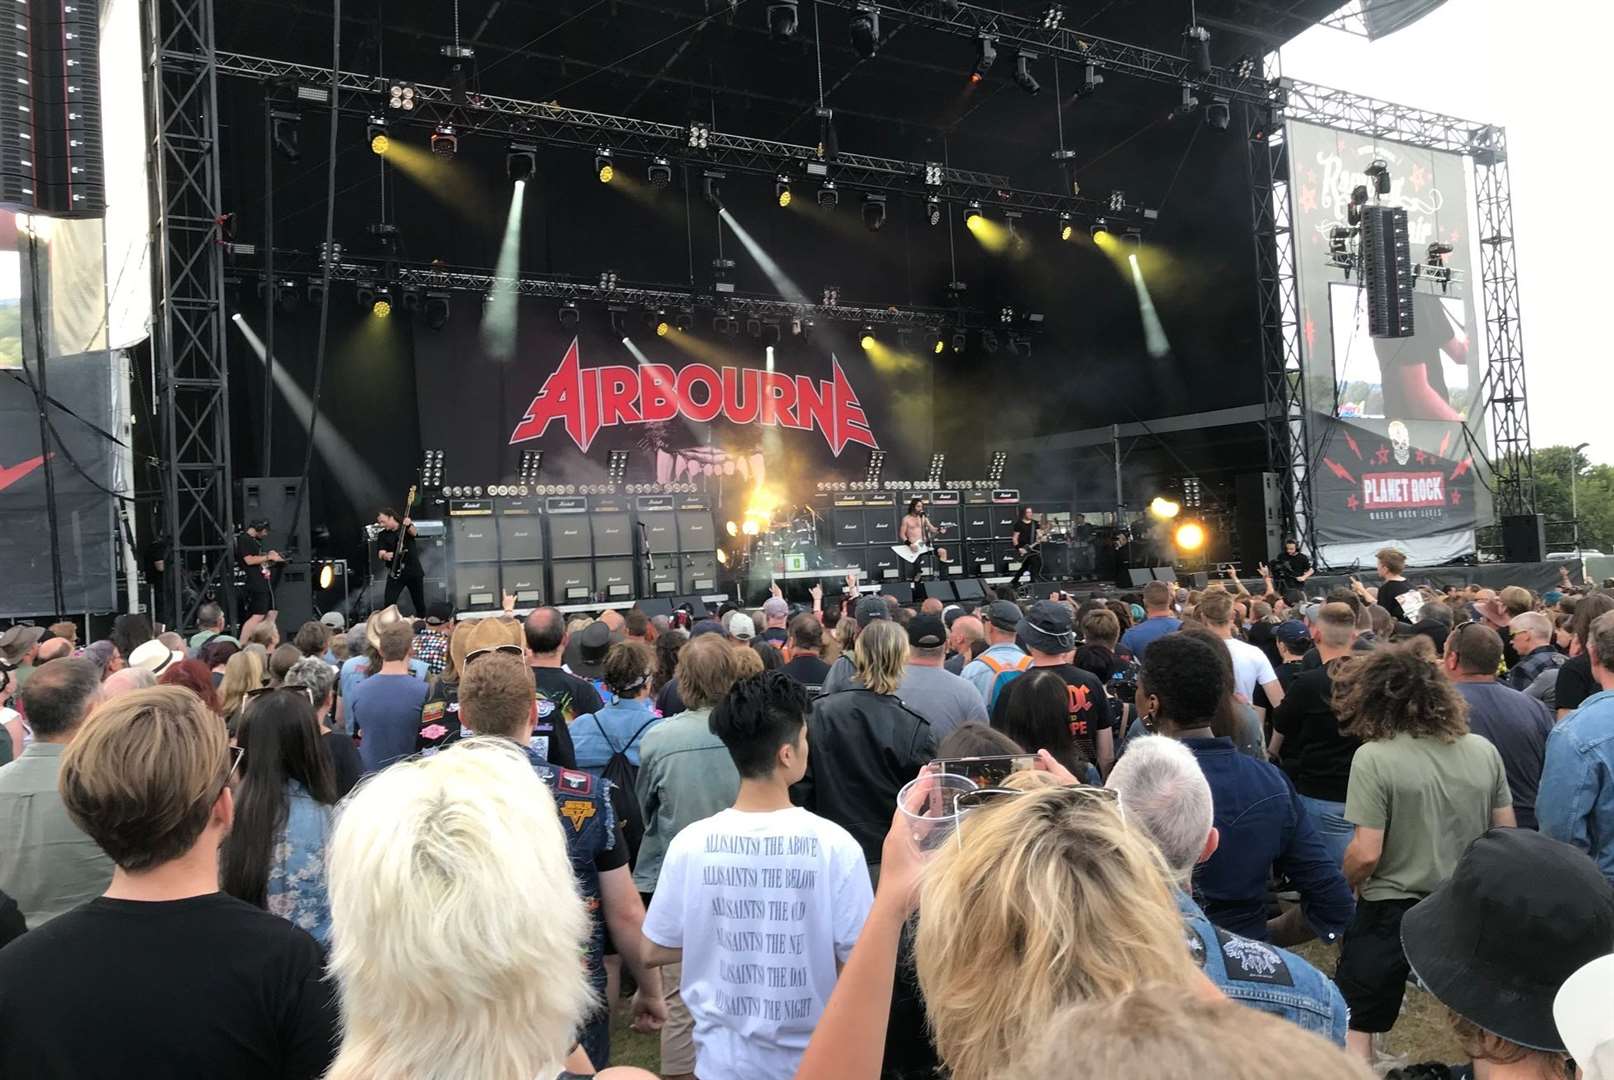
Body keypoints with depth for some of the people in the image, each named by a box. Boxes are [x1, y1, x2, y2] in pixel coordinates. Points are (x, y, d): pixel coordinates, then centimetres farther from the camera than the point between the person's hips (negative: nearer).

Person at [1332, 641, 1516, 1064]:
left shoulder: (1374, 757, -19)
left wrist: (1338, 888, -1)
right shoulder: (1484, 751, -3)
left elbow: (1366, 854, -20)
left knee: (1355, 1025, 9)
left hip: (1391, 911, -5)